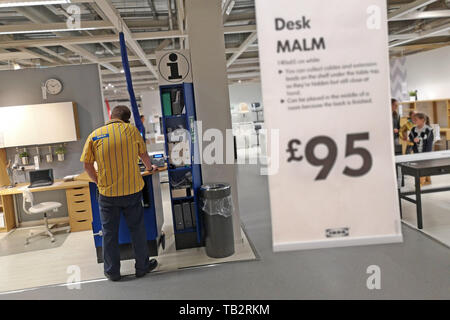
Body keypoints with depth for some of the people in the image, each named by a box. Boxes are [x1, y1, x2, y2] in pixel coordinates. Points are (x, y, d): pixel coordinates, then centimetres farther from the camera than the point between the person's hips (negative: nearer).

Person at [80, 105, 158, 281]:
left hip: (107, 192, 0)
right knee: (137, 229, 14)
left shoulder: (95, 135, -2)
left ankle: (112, 272, 23)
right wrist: (149, 168, 34)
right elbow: (144, 154, 14)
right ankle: (142, 266, 26)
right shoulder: (131, 130, 0)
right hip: (132, 190, 0)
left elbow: (87, 164, 1)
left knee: (109, 232, 12)